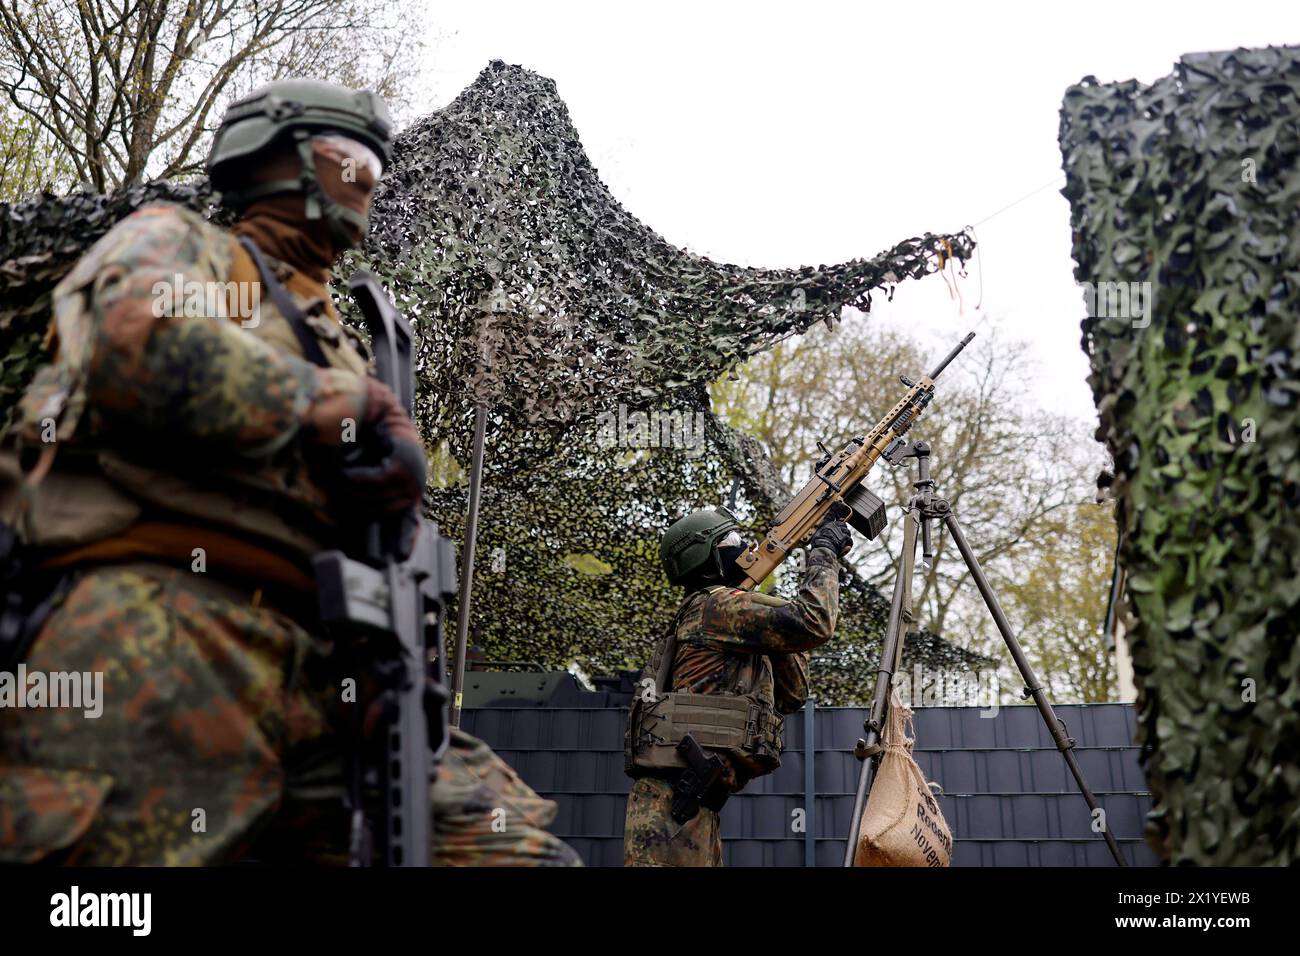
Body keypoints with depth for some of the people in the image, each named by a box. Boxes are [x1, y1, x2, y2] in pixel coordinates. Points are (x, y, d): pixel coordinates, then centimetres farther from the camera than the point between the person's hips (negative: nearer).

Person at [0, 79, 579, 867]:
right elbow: (144, 342, -10)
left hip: (315, 670, 6)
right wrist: (336, 403, 0)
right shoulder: (173, 241, 14)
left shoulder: (334, 340, 33)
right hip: (159, 630, -6)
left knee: (517, 843, -9)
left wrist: (397, 448, -3)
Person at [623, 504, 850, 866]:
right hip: (674, 798, -10)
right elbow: (814, 624, -17)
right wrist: (824, 552, -2)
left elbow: (790, 696, 26)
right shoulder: (714, 604, -5)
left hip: (695, 801, 10)